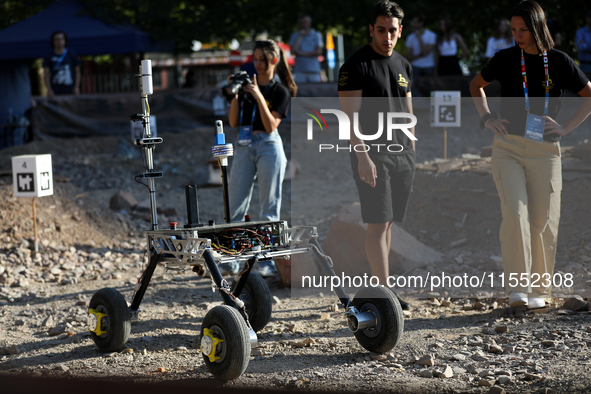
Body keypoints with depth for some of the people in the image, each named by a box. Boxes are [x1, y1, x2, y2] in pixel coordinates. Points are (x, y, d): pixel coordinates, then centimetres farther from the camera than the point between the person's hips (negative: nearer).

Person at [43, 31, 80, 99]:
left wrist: (76, 87, 0)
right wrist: (49, 90, -8)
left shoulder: (71, 54, 10)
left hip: (70, 91, 1)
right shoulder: (49, 57, 7)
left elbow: (77, 71, 12)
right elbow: (46, 75, 4)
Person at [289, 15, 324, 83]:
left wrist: (302, 53, -4)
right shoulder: (295, 36, 11)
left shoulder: (317, 35, 9)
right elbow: (293, 51, -3)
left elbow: (318, 52, -3)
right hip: (299, 71, 0)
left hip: (314, 70, 0)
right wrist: (300, 37, -1)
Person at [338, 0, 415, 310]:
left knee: (388, 222, 9)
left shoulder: (403, 65, 15)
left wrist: (412, 154, 16)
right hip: (372, 154, -7)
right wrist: (363, 157, -19)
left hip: (402, 155, 7)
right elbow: (350, 116, -12)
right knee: (378, 223, -10)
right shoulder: (355, 66, -7)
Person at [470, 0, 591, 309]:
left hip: (544, 150, 0)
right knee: (515, 214, -15)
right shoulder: (505, 59, 3)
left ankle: (538, 288, 16)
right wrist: (486, 118, 8)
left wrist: (566, 127, 1)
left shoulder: (558, 62, 0)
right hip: (507, 147, 0)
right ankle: (517, 287, -14)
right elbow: (476, 86, 22)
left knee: (543, 221, 3)